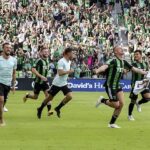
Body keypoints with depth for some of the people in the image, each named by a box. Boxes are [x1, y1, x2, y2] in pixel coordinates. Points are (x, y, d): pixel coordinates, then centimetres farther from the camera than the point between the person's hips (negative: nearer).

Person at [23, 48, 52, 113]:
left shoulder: (47, 61, 5)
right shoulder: (39, 61, -18)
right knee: (35, 97, 9)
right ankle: (27, 96, 42)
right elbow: (33, 70, -27)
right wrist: (41, 76, -33)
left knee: (47, 93, -15)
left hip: (44, 81, 5)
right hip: (38, 81, -5)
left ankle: (49, 110, -17)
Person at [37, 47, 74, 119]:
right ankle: (40, 109, 27)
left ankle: (58, 108, 6)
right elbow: (60, 73, -30)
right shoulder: (61, 61, -20)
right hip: (57, 83, -7)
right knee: (50, 98, 5)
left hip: (64, 83, 7)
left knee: (69, 96, -12)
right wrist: (69, 71, -24)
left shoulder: (69, 62, 7)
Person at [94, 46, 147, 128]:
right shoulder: (113, 61, -18)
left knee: (121, 103, 0)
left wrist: (146, 73, 22)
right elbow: (105, 66, -36)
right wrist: (97, 70, -56)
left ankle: (112, 123, 11)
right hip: (110, 86, -8)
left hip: (117, 86, 8)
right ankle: (102, 100, 17)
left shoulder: (123, 62, 7)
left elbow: (134, 69, 18)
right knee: (116, 105, -10)